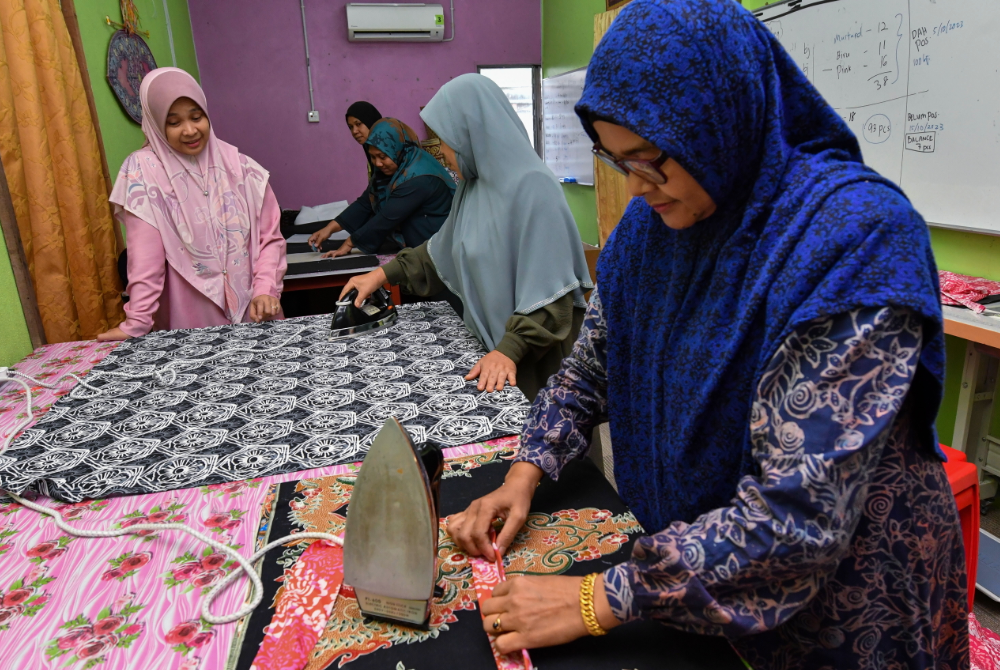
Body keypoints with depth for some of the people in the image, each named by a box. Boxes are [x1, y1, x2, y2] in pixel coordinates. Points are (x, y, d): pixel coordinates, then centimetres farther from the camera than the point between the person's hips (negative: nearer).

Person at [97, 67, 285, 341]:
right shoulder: (143, 170, -5)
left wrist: (265, 290, -11)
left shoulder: (239, 166, 1)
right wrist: (136, 323, -16)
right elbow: (146, 254, -11)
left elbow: (269, 237, 2)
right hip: (191, 323, -2)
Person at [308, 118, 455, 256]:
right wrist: (330, 228, -6)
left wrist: (350, 243, -15)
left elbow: (387, 219, -24)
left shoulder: (418, 178, -25)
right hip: (411, 246, 8)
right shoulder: (387, 171, 4)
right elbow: (364, 203, 4)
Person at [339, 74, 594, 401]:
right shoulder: (474, 185, 5)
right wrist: (385, 273, 11)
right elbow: (443, 248, 17)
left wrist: (511, 349, -29)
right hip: (487, 339, 8)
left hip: (532, 356, -8)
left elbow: (549, 287, -24)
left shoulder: (532, 186, -21)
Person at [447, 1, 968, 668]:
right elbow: (591, 366, 2)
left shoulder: (857, 237, -28)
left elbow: (801, 514, -31)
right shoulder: (653, 220, -7)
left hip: (847, 595, -5)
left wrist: (599, 601, -29)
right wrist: (526, 473, -11)